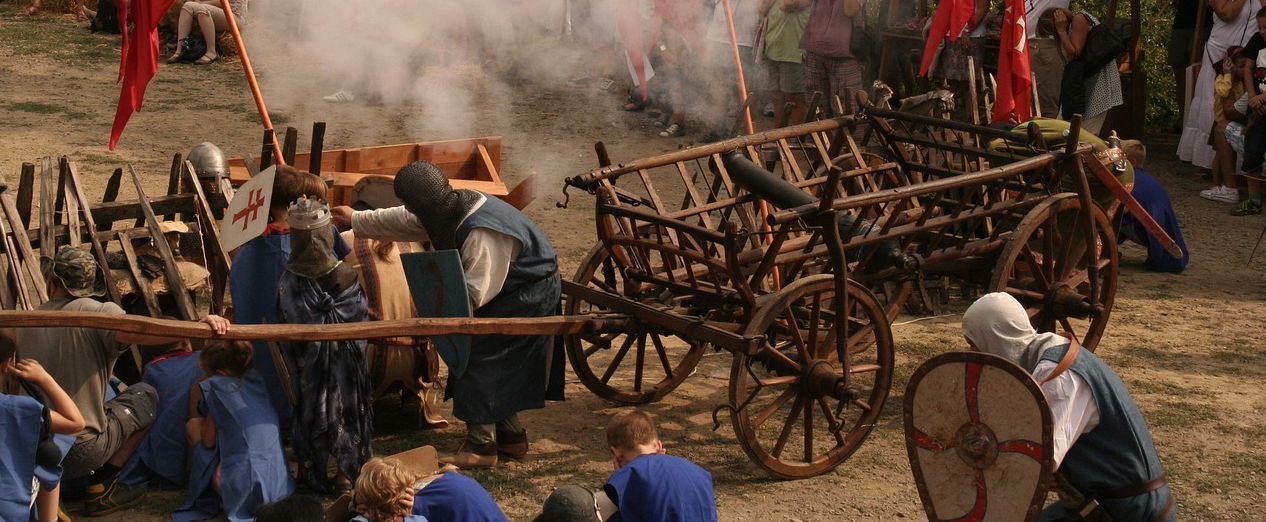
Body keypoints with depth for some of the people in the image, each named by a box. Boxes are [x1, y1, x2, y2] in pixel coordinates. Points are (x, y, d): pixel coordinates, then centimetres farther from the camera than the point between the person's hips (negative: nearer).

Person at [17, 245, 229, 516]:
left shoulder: (26, 324, 5)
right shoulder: (97, 312, -9)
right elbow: (136, 331, -30)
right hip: (82, 451, -6)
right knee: (146, 395, 17)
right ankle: (101, 486, 10)